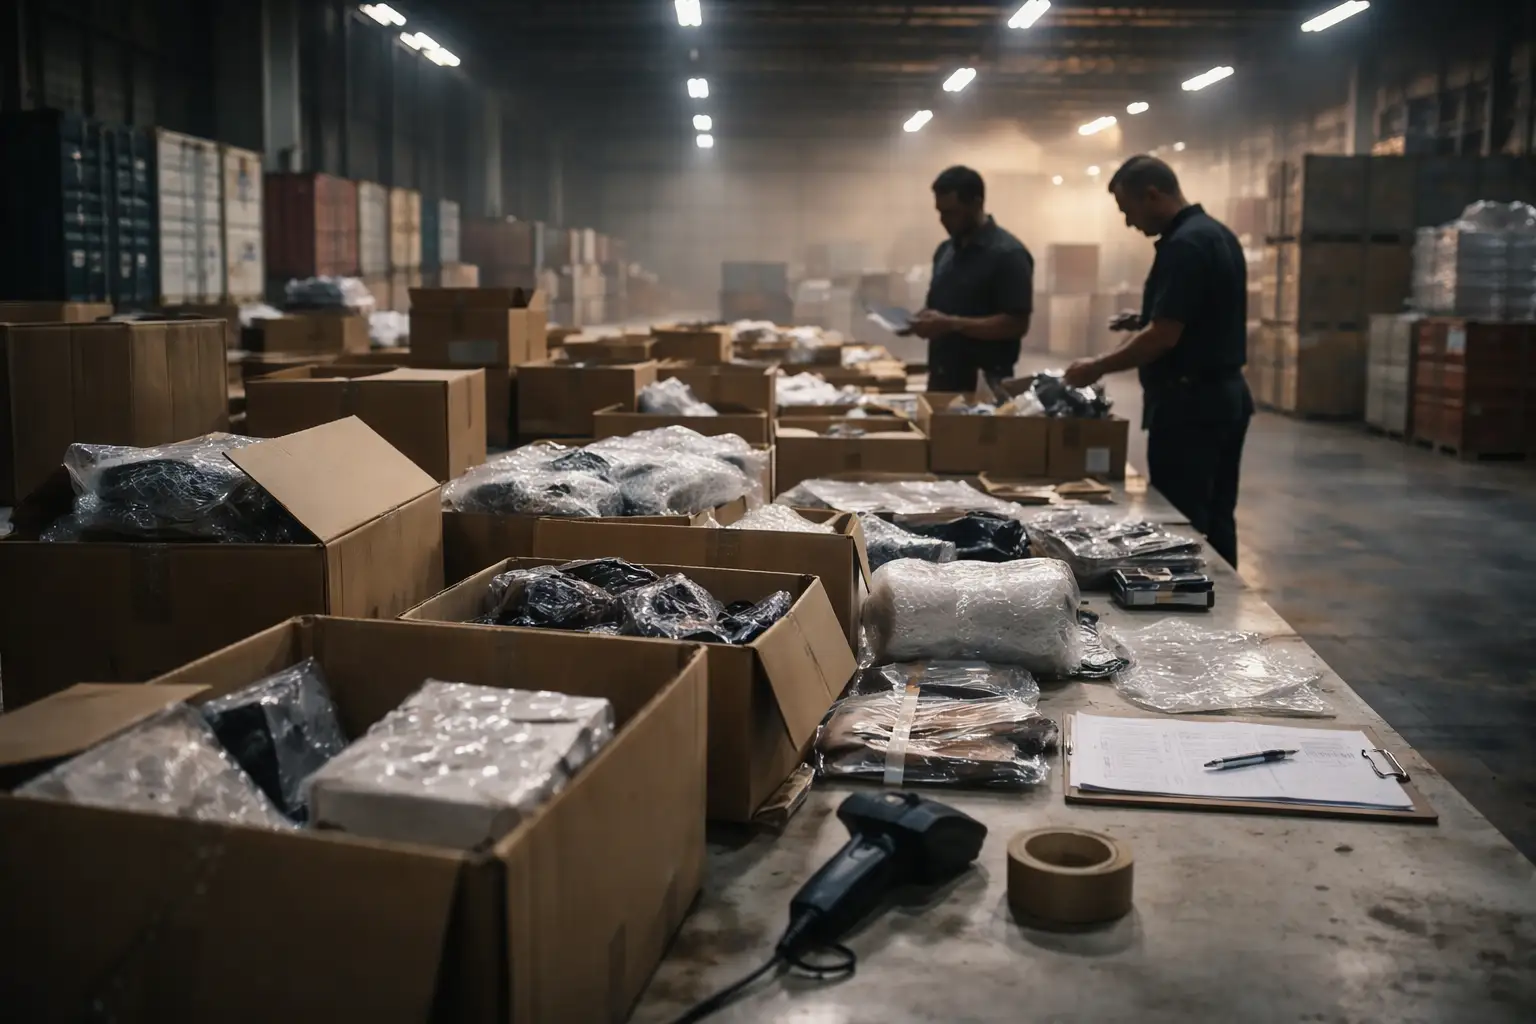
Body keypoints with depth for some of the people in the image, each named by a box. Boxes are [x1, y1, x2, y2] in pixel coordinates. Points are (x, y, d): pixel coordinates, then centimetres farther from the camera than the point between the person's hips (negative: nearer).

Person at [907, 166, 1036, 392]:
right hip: (941, 380, 7)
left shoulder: (1008, 254, -12)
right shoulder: (945, 251, 13)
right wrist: (923, 319, 0)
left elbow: (1017, 324, -18)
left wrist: (952, 324, -23)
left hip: (984, 385, -7)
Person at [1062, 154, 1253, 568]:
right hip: (1224, 395, 10)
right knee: (1214, 521, 13)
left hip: (1189, 403, -10)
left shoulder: (1184, 245, -18)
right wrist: (1147, 320, 14)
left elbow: (1164, 337, -21)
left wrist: (1097, 367, -11)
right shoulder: (1216, 234, 13)